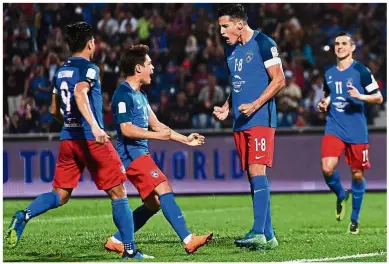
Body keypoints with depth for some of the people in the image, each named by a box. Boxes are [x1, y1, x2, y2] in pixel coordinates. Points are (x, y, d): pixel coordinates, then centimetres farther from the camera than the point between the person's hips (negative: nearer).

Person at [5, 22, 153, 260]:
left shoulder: (60, 72, 15)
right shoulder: (88, 68, -8)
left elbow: (55, 111, 22)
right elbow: (80, 93, -27)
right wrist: (94, 126, -37)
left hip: (68, 138, 7)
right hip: (91, 139, -7)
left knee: (60, 195, 9)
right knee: (118, 193, 2)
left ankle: (25, 216, -19)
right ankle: (130, 251, 1)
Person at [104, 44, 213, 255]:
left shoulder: (140, 95, 19)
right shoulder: (123, 95, -12)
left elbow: (155, 124, 24)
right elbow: (126, 129, -19)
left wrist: (185, 139, 21)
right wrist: (157, 135, -17)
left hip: (141, 153, 10)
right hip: (131, 153, -10)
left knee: (153, 203, 10)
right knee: (164, 190, -19)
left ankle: (116, 241, 17)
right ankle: (188, 240, -24)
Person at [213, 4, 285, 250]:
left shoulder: (263, 43, -8)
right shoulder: (231, 49, 16)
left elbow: (279, 80, -11)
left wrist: (255, 105, -18)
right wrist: (226, 108, 10)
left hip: (260, 119, -8)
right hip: (241, 122, 8)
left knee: (257, 171, -17)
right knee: (254, 177, 7)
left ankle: (258, 233, -21)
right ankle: (268, 235, 10)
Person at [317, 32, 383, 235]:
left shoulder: (361, 71, -5)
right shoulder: (329, 73, 9)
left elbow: (378, 97, -3)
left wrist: (360, 96, -20)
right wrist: (323, 104, 5)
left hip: (357, 131, -3)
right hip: (334, 128, 3)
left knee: (357, 174, 4)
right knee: (327, 168, -17)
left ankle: (355, 219, 20)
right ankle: (341, 196, 14)